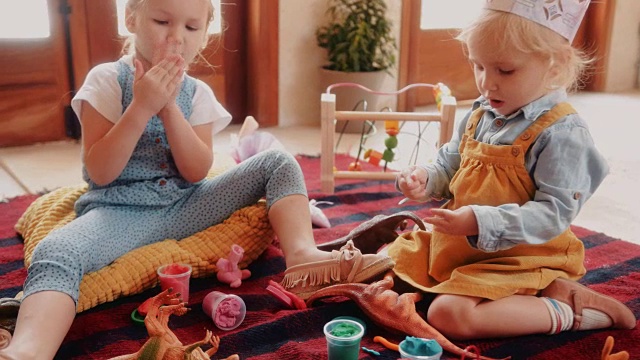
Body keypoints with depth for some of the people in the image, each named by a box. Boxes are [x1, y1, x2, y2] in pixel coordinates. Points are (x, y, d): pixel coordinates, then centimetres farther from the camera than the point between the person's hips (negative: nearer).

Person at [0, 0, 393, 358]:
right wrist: (142, 107, -22)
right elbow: (99, 173, -13)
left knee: (278, 162, -9)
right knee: (54, 253, -36)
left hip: (185, 206, 4)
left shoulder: (197, 93, 5)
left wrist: (169, 106, -17)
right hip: (120, 211, -3)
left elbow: (197, 173, -7)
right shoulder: (107, 80, -4)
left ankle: (302, 255, -30)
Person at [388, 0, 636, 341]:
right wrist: (424, 180, -9)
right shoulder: (478, 115, 3)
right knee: (389, 259, 12)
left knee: (448, 314, -27)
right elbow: (449, 166, 15)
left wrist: (481, 223, -35)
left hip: (517, 256, -9)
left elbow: (554, 212, -24)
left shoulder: (562, 133, -19)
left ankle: (563, 309, -7)